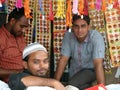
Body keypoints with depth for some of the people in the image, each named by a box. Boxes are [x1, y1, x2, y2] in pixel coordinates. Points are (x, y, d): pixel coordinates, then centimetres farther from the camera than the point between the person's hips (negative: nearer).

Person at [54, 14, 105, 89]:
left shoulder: (96, 37, -30)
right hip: (75, 71, 4)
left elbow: (98, 64, -37)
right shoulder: (68, 36, -19)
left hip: (91, 69, -4)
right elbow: (63, 60, -16)